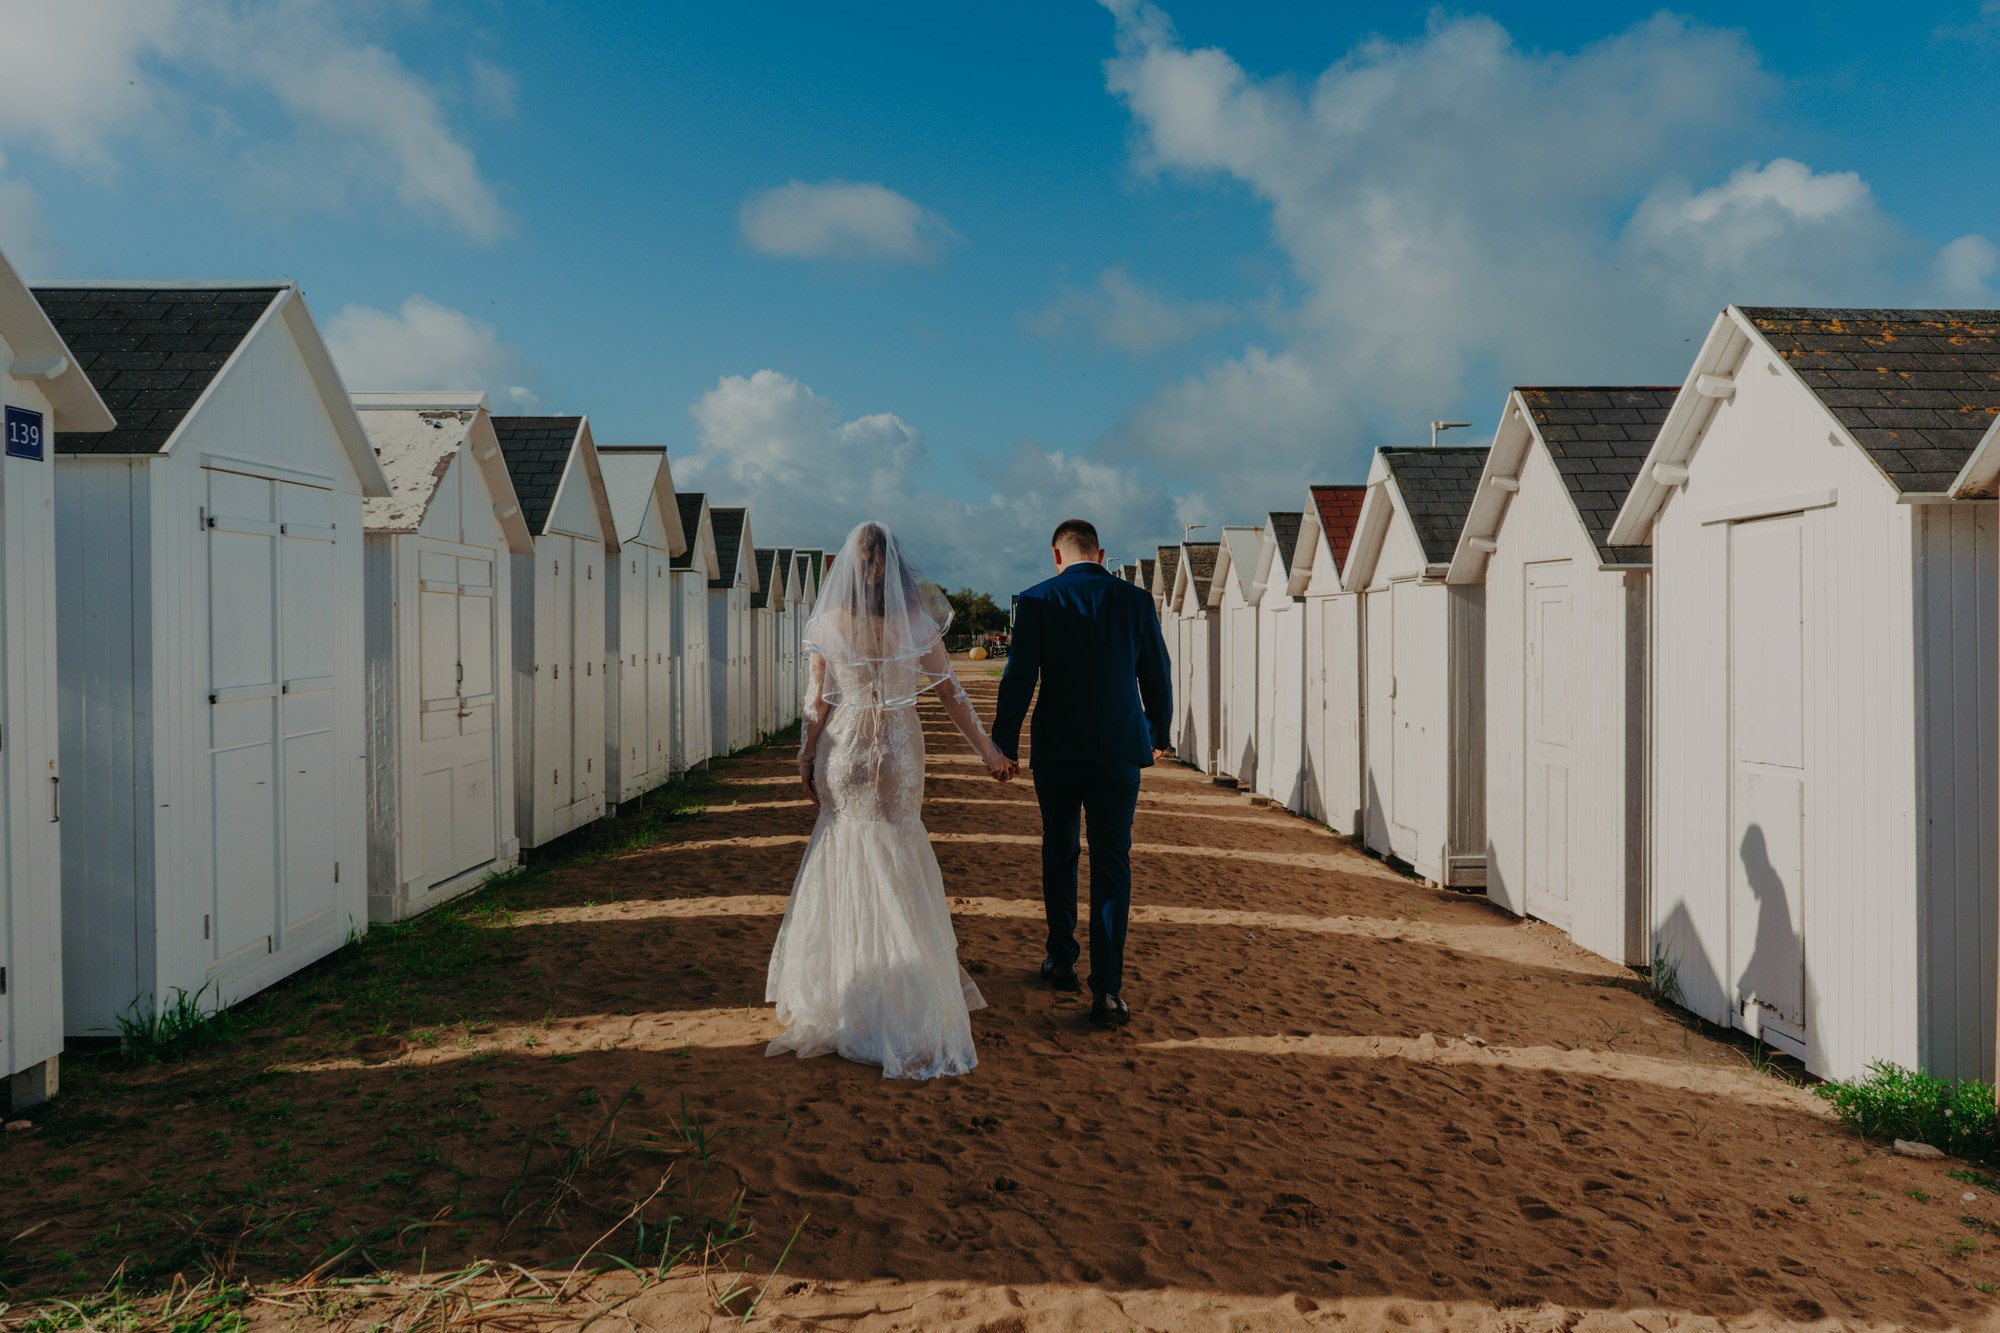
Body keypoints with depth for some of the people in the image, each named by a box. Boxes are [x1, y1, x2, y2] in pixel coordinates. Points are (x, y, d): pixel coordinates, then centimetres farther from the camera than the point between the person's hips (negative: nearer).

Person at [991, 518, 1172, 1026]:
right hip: (1120, 752, 1)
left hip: (1056, 751, 0)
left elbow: (1018, 679, -6)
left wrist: (1004, 745, 1)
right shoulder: (1135, 599, 2)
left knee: (1059, 854, 17)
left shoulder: (1037, 600, -4)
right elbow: (1158, 677, 9)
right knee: (1112, 862, 2)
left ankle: (1061, 961, 28)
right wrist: (1158, 734, 23)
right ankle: (1107, 986, -5)